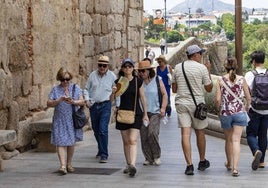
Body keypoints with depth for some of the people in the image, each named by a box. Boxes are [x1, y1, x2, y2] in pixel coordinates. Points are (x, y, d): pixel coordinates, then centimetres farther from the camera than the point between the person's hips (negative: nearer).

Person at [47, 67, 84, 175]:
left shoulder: (75, 88, 7)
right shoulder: (55, 89, 3)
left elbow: (82, 102, 0)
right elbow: (49, 104, -3)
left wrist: (73, 102, -19)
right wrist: (59, 100, -18)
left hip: (72, 120, 2)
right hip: (60, 120, -1)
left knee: (71, 142, 8)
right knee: (61, 142, -11)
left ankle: (69, 164, 21)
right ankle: (63, 166, -16)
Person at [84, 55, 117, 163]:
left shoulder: (112, 76, 0)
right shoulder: (92, 75, 5)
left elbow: (116, 89, 11)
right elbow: (86, 89, 10)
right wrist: (87, 100, -1)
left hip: (105, 105, -3)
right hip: (93, 105, 4)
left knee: (103, 130, -14)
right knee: (96, 130, 13)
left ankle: (104, 154, -10)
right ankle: (101, 149, 34)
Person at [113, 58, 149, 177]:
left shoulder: (138, 81, 0)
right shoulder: (118, 82, 3)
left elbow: (142, 98, 7)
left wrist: (145, 114, 9)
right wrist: (114, 93, -18)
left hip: (136, 114, -2)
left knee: (133, 140, -14)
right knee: (126, 141, 9)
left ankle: (133, 165, -24)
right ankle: (128, 164, 20)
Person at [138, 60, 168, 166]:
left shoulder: (157, 80, 3)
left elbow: (164, 94, 7)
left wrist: (163, 108, -3)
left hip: (155, 112, -2)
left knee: (152, 133, -17)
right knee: (144, 136, 0)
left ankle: (157, 156, 2)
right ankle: (148, 158, 11)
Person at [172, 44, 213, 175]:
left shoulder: (178, 67, 6)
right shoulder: (202, 68, -4)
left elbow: (174, 89, 11)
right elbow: (209, 89, 3)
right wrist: (208, 71, 11)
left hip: (181, 103, 2)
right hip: (197, 103, -2)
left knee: (185, 134, -5)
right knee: (200, 133, 13)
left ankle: (189, 164, -12)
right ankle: (202, 162, 26)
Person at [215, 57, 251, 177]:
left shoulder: (221, 80, -3)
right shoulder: (241, 79, -1)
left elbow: (218, 100, -6)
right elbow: (248, 97, 3)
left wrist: (219, 109, 14)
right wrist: (247, 107, 23)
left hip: (225, 113, 1)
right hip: (239, 112, -1)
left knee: (228, 140, 17)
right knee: (236, 140, -2)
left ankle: (229, 164, 35)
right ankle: (235, 168, -13)